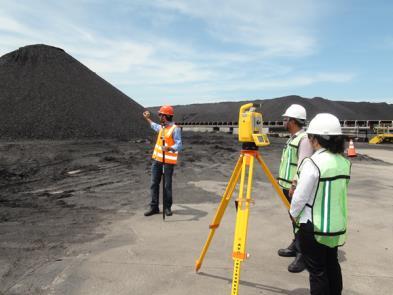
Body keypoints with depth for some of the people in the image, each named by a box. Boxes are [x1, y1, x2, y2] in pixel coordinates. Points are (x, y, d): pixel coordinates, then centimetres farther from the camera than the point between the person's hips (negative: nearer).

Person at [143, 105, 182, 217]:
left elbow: (179, 145, -21)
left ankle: (167, 207, 16)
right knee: (154, 183, 7)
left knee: (167, 185, 3)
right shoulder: (162, 127, 12)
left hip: (168, 161, -7)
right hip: (157, 160, 7)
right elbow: (155, 126, 37)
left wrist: (169, 148, -39)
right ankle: (154, 207, 15)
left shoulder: (175, 129, -13)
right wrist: (148, 118, 45)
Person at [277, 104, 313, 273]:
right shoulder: (292, 138, 16)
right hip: (287, 187, 10)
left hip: (296, 188, -10)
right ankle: (296, 247, 29)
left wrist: (295, 185, -23)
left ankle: (303, 255, 1)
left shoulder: (304, 139, -15)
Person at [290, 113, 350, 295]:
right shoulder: (344, 162, 2)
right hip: (337, 225, 7)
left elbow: (300, 197, -17)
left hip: (314, 227, -7)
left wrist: (293, 215, 2)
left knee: (317, 271, 7)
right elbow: (337, 192, 11)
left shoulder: (312, 163, -21)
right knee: (332, 266, 23)